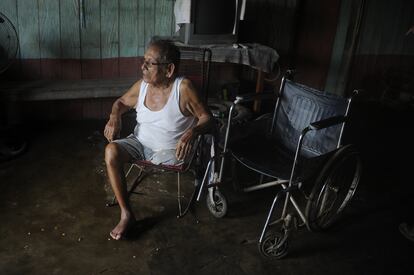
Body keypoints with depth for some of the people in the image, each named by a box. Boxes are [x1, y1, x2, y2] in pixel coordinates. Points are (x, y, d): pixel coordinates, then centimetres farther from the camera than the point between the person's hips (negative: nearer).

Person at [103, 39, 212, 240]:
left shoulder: (183, 88, -18)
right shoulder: (142, 85, -3)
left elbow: (206, 118, -14)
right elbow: (121, 102, 15)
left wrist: (191, 133, -34)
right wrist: (114, 116, -8)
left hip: (169, 149, -3)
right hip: (140, 142, 4)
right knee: (111, 150, -24)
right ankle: (126, 214, -17)